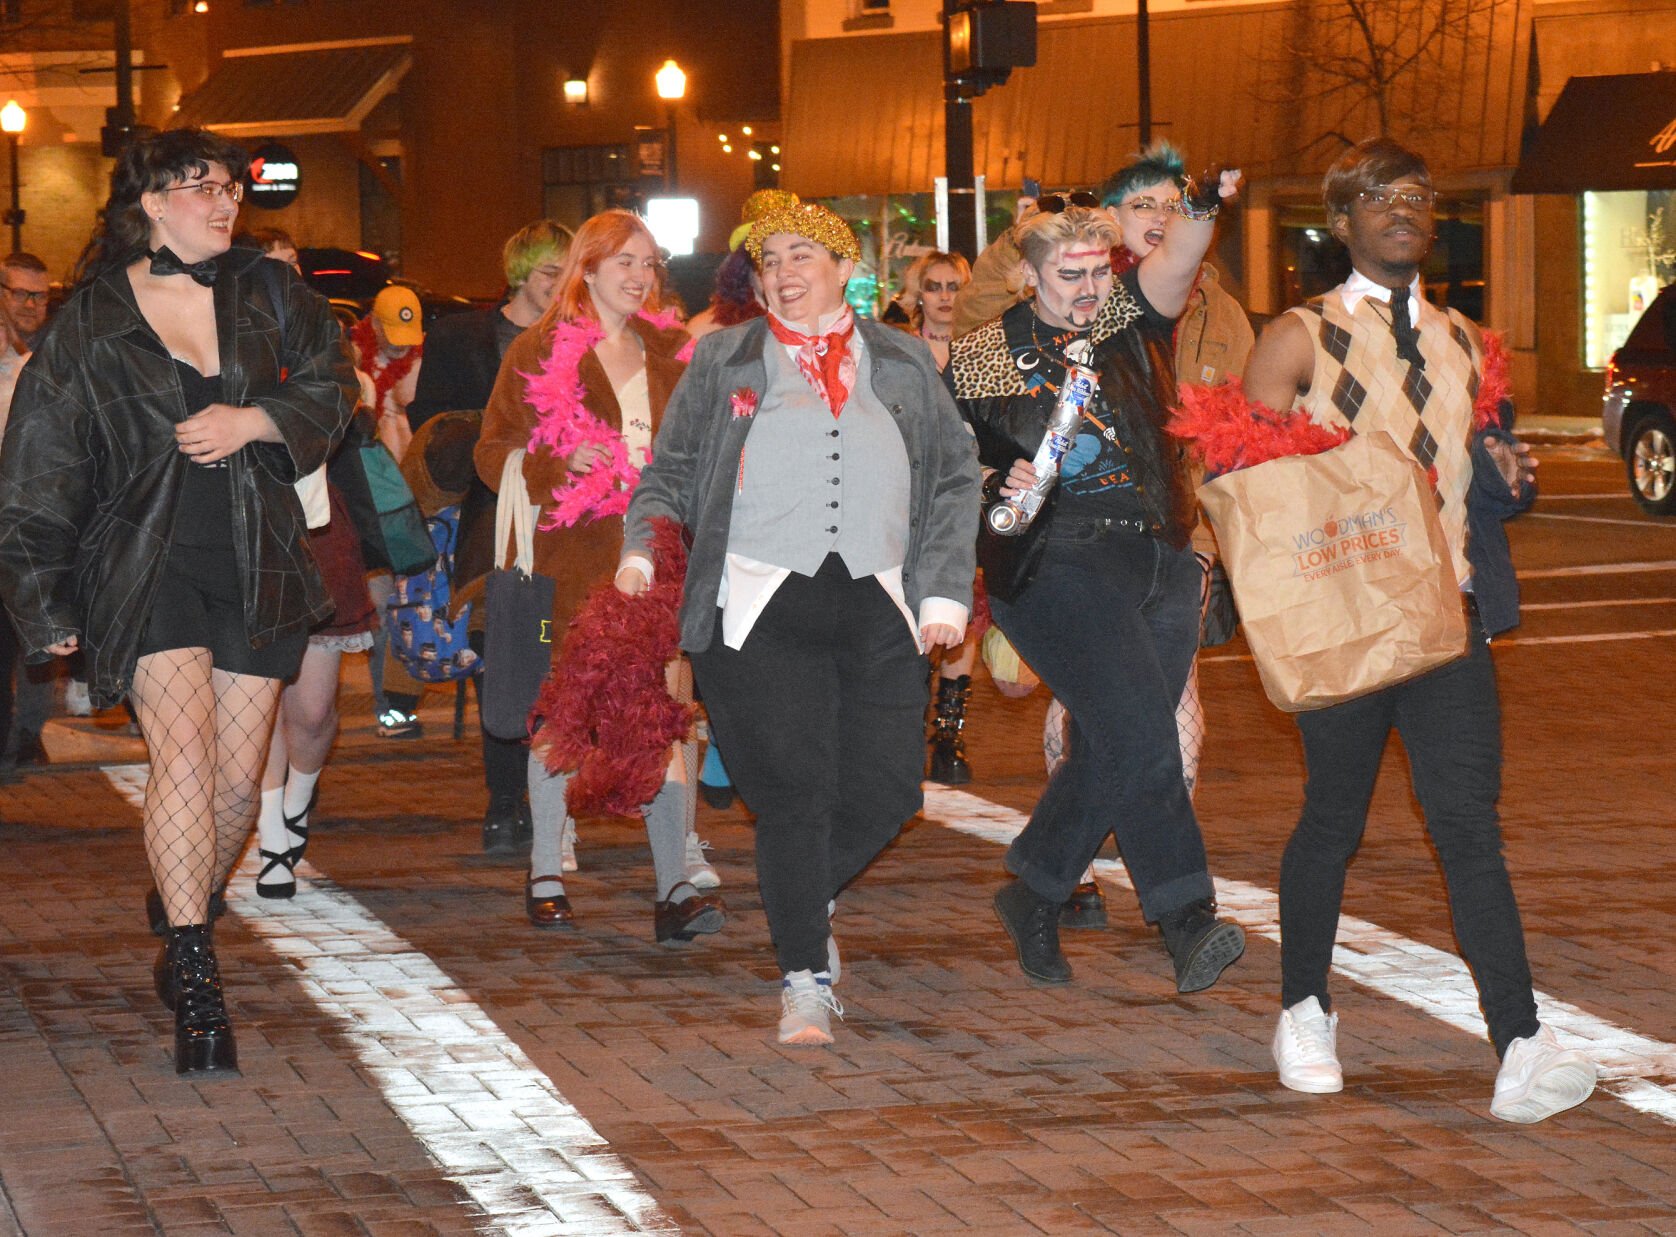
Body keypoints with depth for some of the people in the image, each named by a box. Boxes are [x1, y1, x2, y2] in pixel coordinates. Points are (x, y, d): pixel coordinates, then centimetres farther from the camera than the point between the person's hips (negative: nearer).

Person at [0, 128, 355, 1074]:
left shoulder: (267, 294, 8)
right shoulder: (92, 323, 1)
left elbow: (333, 385, 14)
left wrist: (255, 421, -6)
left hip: (257, 567, 3)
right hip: (146, 565, -3)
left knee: (236, 784, 3)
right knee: (184, 747, -20)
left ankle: (186, 937, 28)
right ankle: (197, 985, -21)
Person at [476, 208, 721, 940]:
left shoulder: (671, 353, 15)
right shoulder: (539, 353, 3)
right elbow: (494, 453, 1)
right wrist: (561, 466, -16)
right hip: (572, 557, -2)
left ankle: (675, 889, -12)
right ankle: (546, 877, 19)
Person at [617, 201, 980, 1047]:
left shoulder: (903, 367, 16)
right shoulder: (724, 362, 13)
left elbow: (955, 480, 16)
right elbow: (670, 470, 14)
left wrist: (946, 590, 6)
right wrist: (642, 545, -4)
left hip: (876, 606, 2)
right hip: (763, 606, -2)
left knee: (884, 793, -3)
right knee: (793, 791, -9)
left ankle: (806, 898, 27)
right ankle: (805, 979, 1)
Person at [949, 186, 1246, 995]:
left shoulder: (1131, 322, 9)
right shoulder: (981, 358, 4)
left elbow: (1175, 263, -10)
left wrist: (1203, 209, -30)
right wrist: (998, 484, -13)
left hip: (1159, 564, 5)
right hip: (1056, 564, -5)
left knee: (1111, 756, 8)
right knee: (1139, 737, -17)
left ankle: (1033, 895, 25)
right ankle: (1187, 919, -20)